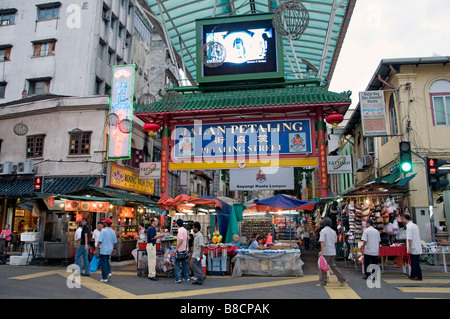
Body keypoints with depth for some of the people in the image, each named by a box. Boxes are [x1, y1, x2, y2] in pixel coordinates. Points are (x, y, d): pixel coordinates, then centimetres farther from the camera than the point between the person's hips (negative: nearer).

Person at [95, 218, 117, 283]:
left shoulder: (103, 231, -12)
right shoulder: (113, 232, 4)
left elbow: (100, 241, -15)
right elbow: (115, 242, 11)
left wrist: (96, 250, -10)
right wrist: (114, 249, 24)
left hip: (103, 250, -5)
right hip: (110, 250, 5)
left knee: (103, 263, 2)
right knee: (107, 261, 22)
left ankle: (105, 278, 5)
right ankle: (109, 272, 3)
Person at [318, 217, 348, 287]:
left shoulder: (323, 231, -11)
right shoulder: (333, 231, 10)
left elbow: (322, 242, -19)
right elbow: (335, 242, 17)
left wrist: (321, 251, -20)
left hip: (326, 252, -7)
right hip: (333, 252, 7)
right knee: (333, 266, 14)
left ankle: (323, 282, 8)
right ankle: (343, 279, 11)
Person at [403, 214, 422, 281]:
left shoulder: (409, 226, -16)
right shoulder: (415, 225, 13)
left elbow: (410, 238, -20)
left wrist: (409, 248, -18)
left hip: (413, 248, -9)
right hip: (417, 247, 9)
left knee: (415, 262, -2)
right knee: (414, 262, 14)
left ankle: (418, 276, 2)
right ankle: (413, 275, 21)